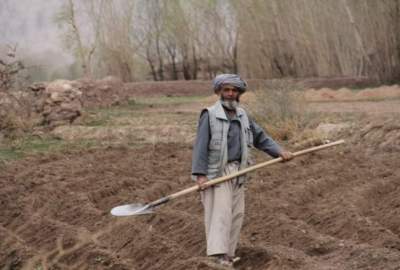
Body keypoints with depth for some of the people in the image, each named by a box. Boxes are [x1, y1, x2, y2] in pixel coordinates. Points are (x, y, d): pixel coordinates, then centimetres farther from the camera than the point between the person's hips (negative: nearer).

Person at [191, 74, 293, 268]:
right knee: (220, 212, -15)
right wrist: (200, 174, -22)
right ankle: (217, 255, -20)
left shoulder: (242, 116, 12)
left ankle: (227, 254, 15)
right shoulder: (210, 115, -8)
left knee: (236, 214, 7)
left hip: (237, 172, 7)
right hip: (216, 172, -7)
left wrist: (279, 151, 3)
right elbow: (201, 145, -14)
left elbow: (260, 137, 18)